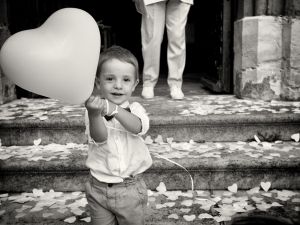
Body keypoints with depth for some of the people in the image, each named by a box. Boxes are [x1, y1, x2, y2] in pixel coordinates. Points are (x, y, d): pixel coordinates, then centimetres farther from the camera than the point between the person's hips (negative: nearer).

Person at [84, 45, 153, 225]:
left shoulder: (135, 109, -6)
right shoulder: (93, 112, -8)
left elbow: (139, 127, -27)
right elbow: (99, 138, -24)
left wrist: (113, 109, -45)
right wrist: (95, 114, -45)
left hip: (131, 189, 0)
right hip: (99, 189, 0)